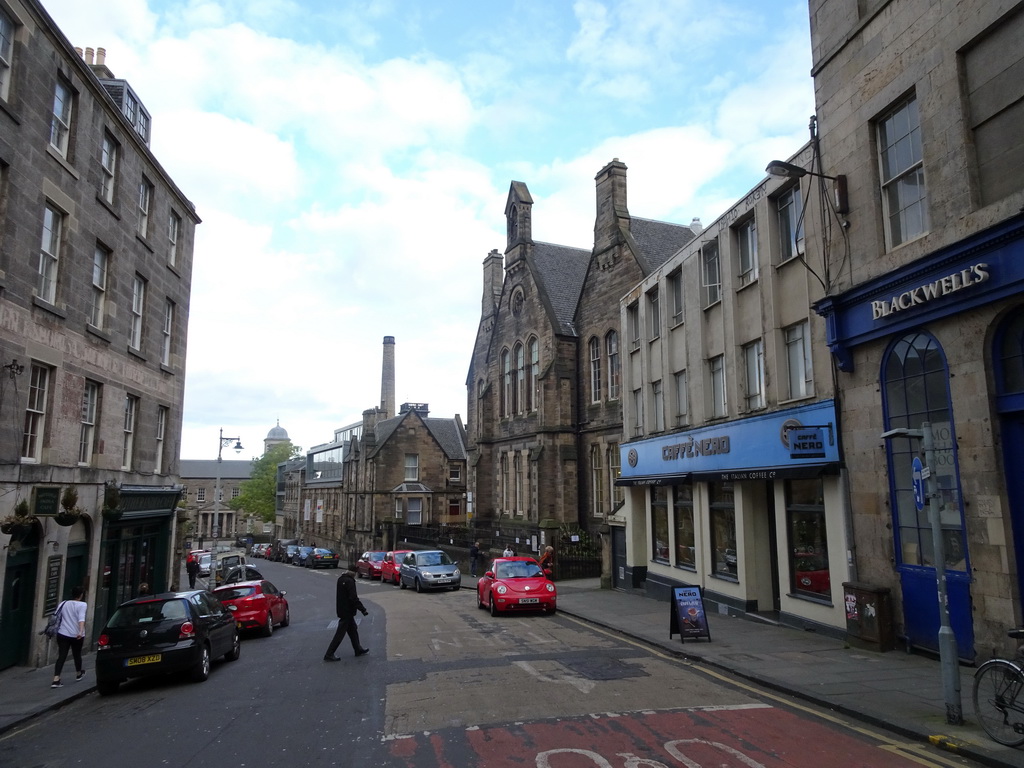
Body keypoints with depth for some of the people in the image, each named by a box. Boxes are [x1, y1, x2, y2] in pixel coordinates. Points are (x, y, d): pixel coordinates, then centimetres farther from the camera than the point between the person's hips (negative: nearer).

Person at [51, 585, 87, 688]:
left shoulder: (63, 604, 7)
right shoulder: (82, 605, -10)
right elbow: (81, 618, -24)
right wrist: (81, 631, -32)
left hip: (62, 634, 3)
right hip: (76, 635, -3)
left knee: (61, 656, 0)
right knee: (77, 655, 16)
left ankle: (56, 680, -13)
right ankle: (78, 674, 37)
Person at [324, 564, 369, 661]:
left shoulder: (340, 579, 6)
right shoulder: (350, 581, -22)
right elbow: (353, 598, -25)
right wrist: (363, 609, -22)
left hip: (341, 609, 9)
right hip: (347, 611, -9)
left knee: (353, 629, 19)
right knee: (340, 633, -2)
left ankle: (358, 649, 29)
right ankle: (329, 654, 2)